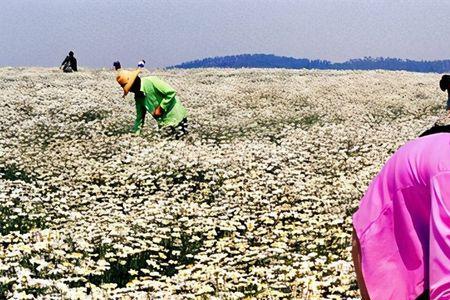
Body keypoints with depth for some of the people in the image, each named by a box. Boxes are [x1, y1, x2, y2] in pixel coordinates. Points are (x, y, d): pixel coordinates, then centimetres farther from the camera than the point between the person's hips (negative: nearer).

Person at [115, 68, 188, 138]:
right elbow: (140, 117, 15)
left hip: (176, 118, -7)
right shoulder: (138, 96, 7)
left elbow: (171, 93, -19)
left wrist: (160, 108, -16)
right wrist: (135, 133, 10)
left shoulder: (150, 81, -17)